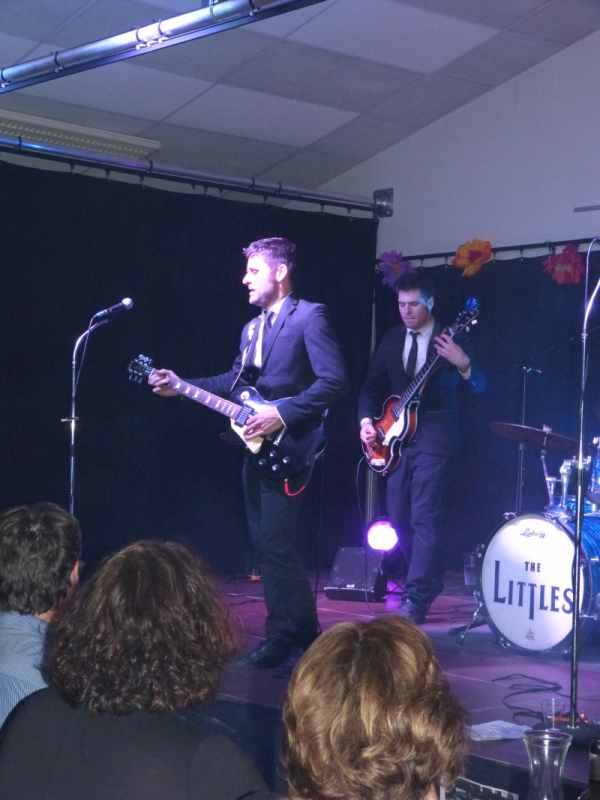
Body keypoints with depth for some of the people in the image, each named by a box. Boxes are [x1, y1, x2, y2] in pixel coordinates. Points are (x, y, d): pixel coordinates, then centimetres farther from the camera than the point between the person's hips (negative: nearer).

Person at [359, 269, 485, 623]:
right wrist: (367, 420, -3)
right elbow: (372, 387, 14)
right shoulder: (391, 339, 11)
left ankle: (417, 600, -14)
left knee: (425, 518, -13)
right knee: (398, 518, 10)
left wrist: (463, 363, -28)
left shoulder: (450, 339, -4)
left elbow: (482, 386, -8)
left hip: (434, 436, -6)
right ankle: (428, 580, 26)